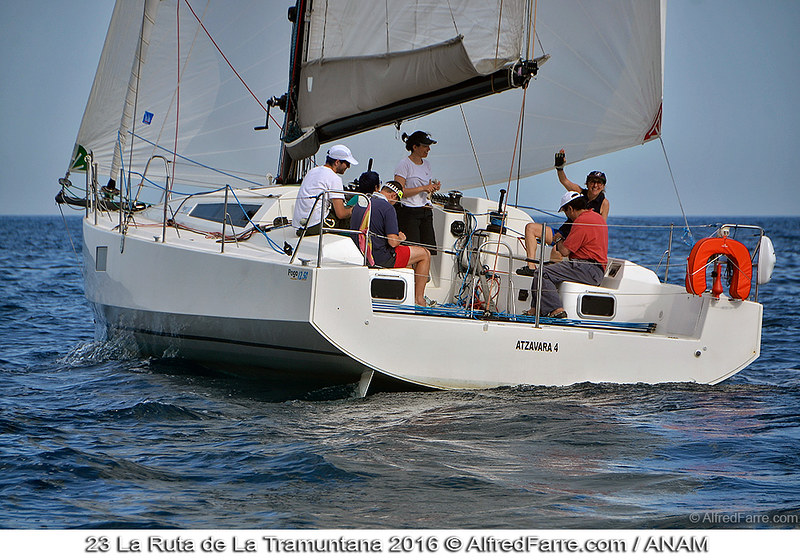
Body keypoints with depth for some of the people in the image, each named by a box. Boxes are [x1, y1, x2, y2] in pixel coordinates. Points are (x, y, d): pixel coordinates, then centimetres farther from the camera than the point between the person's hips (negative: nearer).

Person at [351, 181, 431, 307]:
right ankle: (419, 298, 11)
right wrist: (401, 238, 3)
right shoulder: (388, 208, -16)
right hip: (380, 258, -9)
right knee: (425, 254, 8)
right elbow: (393, 242, -22)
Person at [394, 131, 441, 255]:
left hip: (426, 212, 7)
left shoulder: (426, 165, 16)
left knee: (429, 249, -2)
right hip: (409, 213, -7)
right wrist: (423, 188, -18)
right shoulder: (404, 164, -7)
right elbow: (400, 192, -16)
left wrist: (433, 188, 2)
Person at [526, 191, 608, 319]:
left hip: (587, 270, -11)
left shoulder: (582, 221, -15)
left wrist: (559, 243, 7)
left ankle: (556, 310, -28)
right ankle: (535, 309, 11)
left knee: (542, 274, -19)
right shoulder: (599, 217, 18)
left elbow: (565, 251, -15)